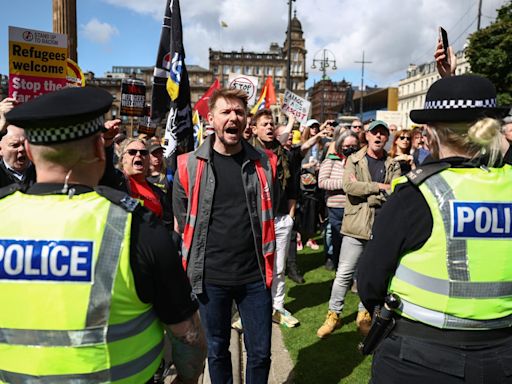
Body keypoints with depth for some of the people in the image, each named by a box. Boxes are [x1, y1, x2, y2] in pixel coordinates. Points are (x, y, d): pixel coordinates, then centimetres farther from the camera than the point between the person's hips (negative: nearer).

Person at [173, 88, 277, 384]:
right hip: (210, 277, -1)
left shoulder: (264, 163, 0)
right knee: (217, 349, 18)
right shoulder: (190, 166, -5)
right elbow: (182, 222, 3)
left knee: (260, 352, 14)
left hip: (255, 276, 1)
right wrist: (197, 261, 6)